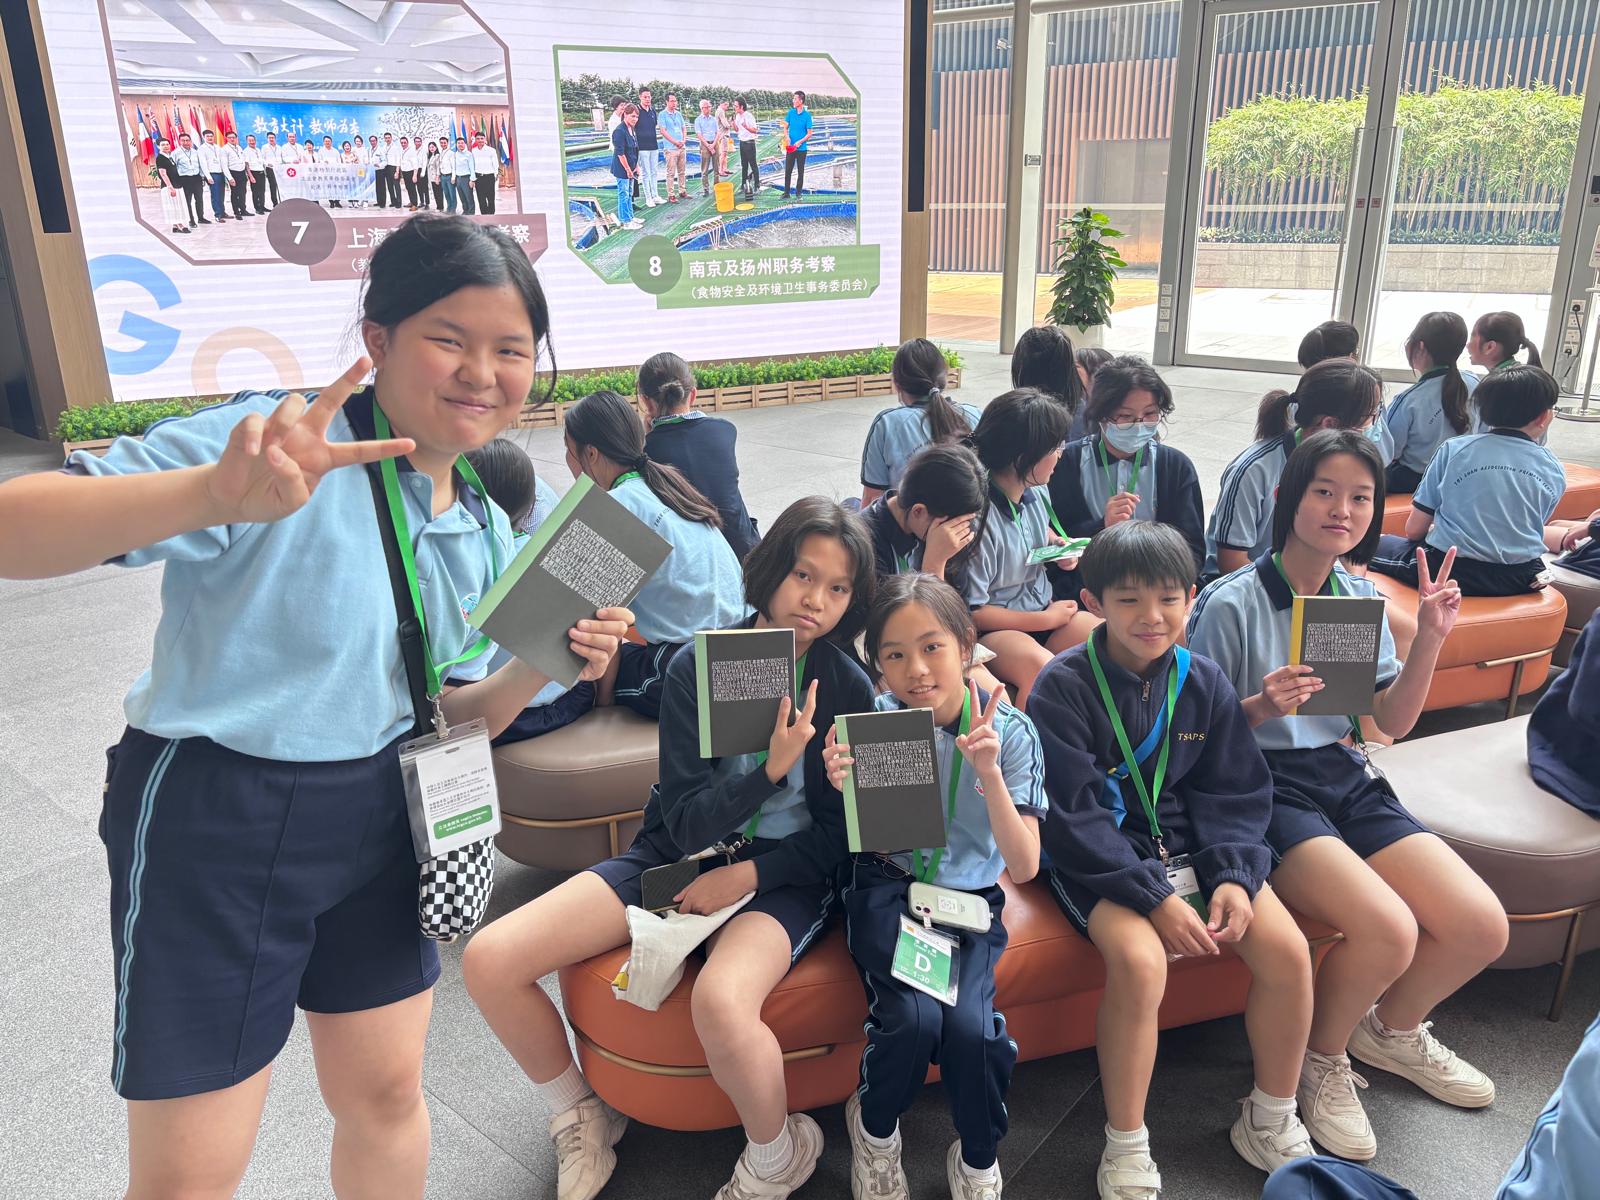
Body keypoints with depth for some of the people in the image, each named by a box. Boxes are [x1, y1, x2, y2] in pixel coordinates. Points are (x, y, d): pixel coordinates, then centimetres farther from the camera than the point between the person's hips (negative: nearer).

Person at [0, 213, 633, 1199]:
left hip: (379, 823, 6)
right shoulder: (282, 445, -19)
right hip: (217, 824, -5)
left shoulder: (489, 533, 3)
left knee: (388, 1094, 21)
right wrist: (215, 494, -45)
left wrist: (540, 666, -10)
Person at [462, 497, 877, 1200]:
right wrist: (772, 768, -27)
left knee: (720, 1003, -37)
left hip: (784, 876, -2)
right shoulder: (696, 667, -7)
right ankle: (582, 1116, 15)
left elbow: (841, 835, -1)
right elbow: (686, 824, -11)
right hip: (679, 856, 3)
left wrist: (750, 872, -16)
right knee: (487, 962, -13)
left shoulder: (847, 688, -6)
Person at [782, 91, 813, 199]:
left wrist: (799, 142, -17)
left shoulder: (807, 115, -7)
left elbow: (809, 134, -6)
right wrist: (787, 137, -10)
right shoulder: (790, 112, 2)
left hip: (801, 148, -3)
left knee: (800, 172, 7)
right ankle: (786, 193, 10)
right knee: (787, 171, 3)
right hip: (790, 148, 3)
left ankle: (799, 192, 18)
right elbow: (785, 127, 9)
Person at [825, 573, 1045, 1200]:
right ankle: (873, 1127, 10)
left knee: (970, 1025, -25)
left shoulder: (1009, 731, -10)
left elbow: (1024, 866, -15)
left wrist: (989, 773, -30)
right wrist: (844, 789, -24)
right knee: (914, 1016, -26)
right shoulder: (873, 722, -10)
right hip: (887, 889, 0)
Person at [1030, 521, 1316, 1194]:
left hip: (1189, 846, 5)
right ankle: (1126, 1146, -7)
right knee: (1140, 962, -31)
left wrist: (1233, 876, -12)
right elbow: (1074, 816, -16)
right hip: (1099, 857, -5)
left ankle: (1271, 1122, 13)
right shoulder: (1063, 686, -13)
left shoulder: (1203, 681, 3)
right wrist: (1155, 897, -22)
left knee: (1288, 951, -13)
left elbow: (1233, 793, 6)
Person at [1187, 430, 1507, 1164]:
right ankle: (1320, 1061, 6)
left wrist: (1430, 640, -3)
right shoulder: (1232, 603, -12)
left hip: (1347, 777, 7)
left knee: (1481, 926, -10)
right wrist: (1260, 708, -26)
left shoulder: (1361, 597, 8)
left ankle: (1391, 1028, 23)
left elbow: (1391, 723, 9)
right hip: (1263, 787, -6)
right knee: (1388, 930, -27)